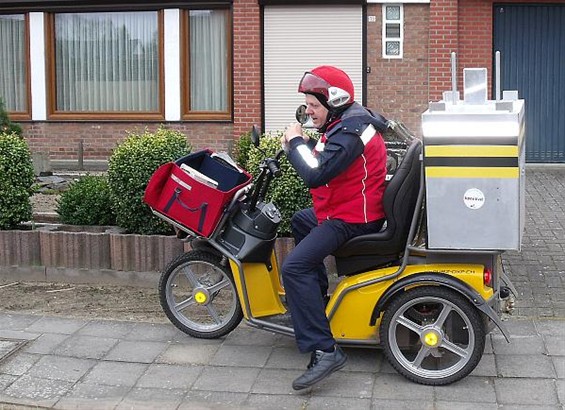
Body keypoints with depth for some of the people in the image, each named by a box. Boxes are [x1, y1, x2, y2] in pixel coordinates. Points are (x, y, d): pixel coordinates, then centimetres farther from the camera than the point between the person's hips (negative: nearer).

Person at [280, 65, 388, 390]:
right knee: (300, 221, 34)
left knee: (295, 267, -24)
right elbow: (326, 158, 18)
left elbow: (315, 174, -32)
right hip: (352, 208, 11)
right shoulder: (348, 122, 11)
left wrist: (296, 141, -17)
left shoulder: (350, 133, -23)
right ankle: (319, 296, 35)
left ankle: (325, 351, -27)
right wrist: (304, 144, 1)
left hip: (352, 220, -11)